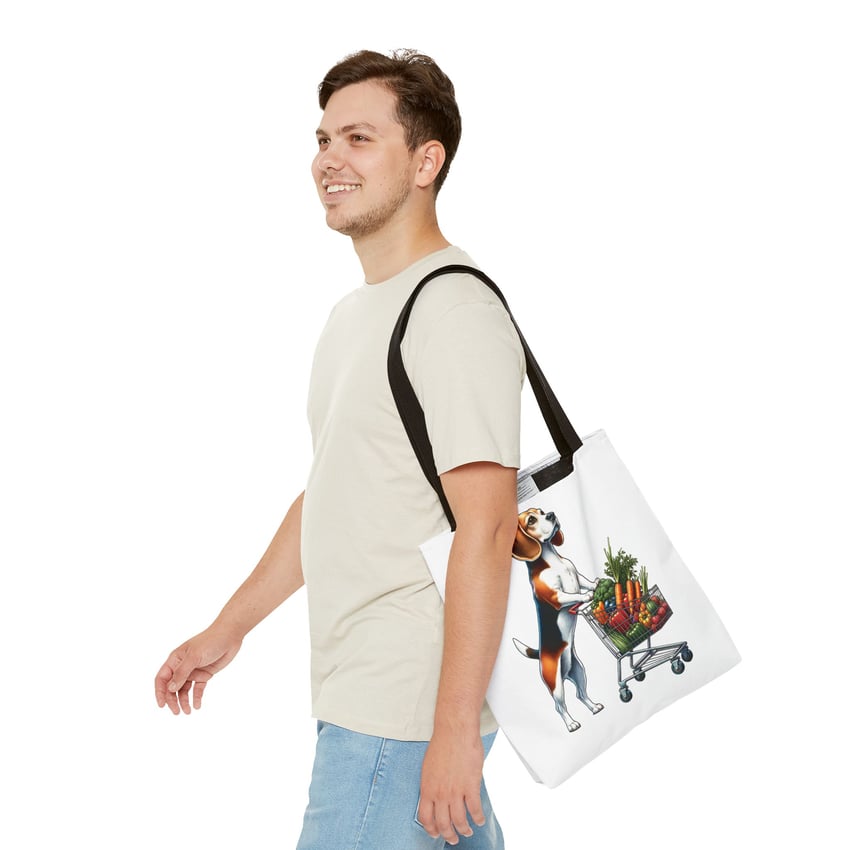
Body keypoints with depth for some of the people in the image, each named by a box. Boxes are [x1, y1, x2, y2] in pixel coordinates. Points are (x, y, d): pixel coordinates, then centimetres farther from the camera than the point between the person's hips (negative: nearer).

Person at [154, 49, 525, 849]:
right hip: (358, 693, 9)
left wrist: (455, 727, -23)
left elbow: (485, 530, -21)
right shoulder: (354, 313, 16)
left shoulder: (455, 312, -16)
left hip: (408, 713, -9)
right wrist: (227, 630, 25)